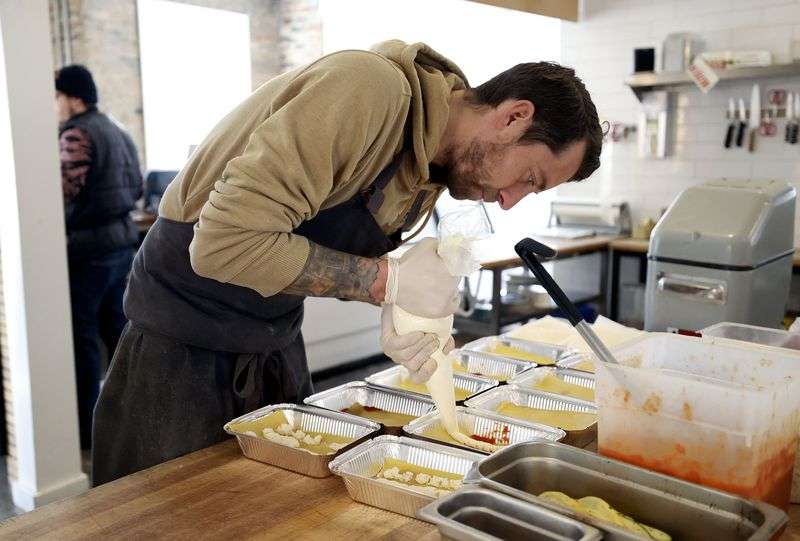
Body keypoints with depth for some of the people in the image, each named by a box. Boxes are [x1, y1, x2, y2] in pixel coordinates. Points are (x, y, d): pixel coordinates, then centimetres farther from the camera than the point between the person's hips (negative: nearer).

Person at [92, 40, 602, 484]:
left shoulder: (435, 165, 0)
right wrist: (387, 281, -29)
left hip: (280, 347, 8)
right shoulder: (369, 88, -28)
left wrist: (394, 311, -10)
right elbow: (225, 242, -33)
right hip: (188, 347, -7)